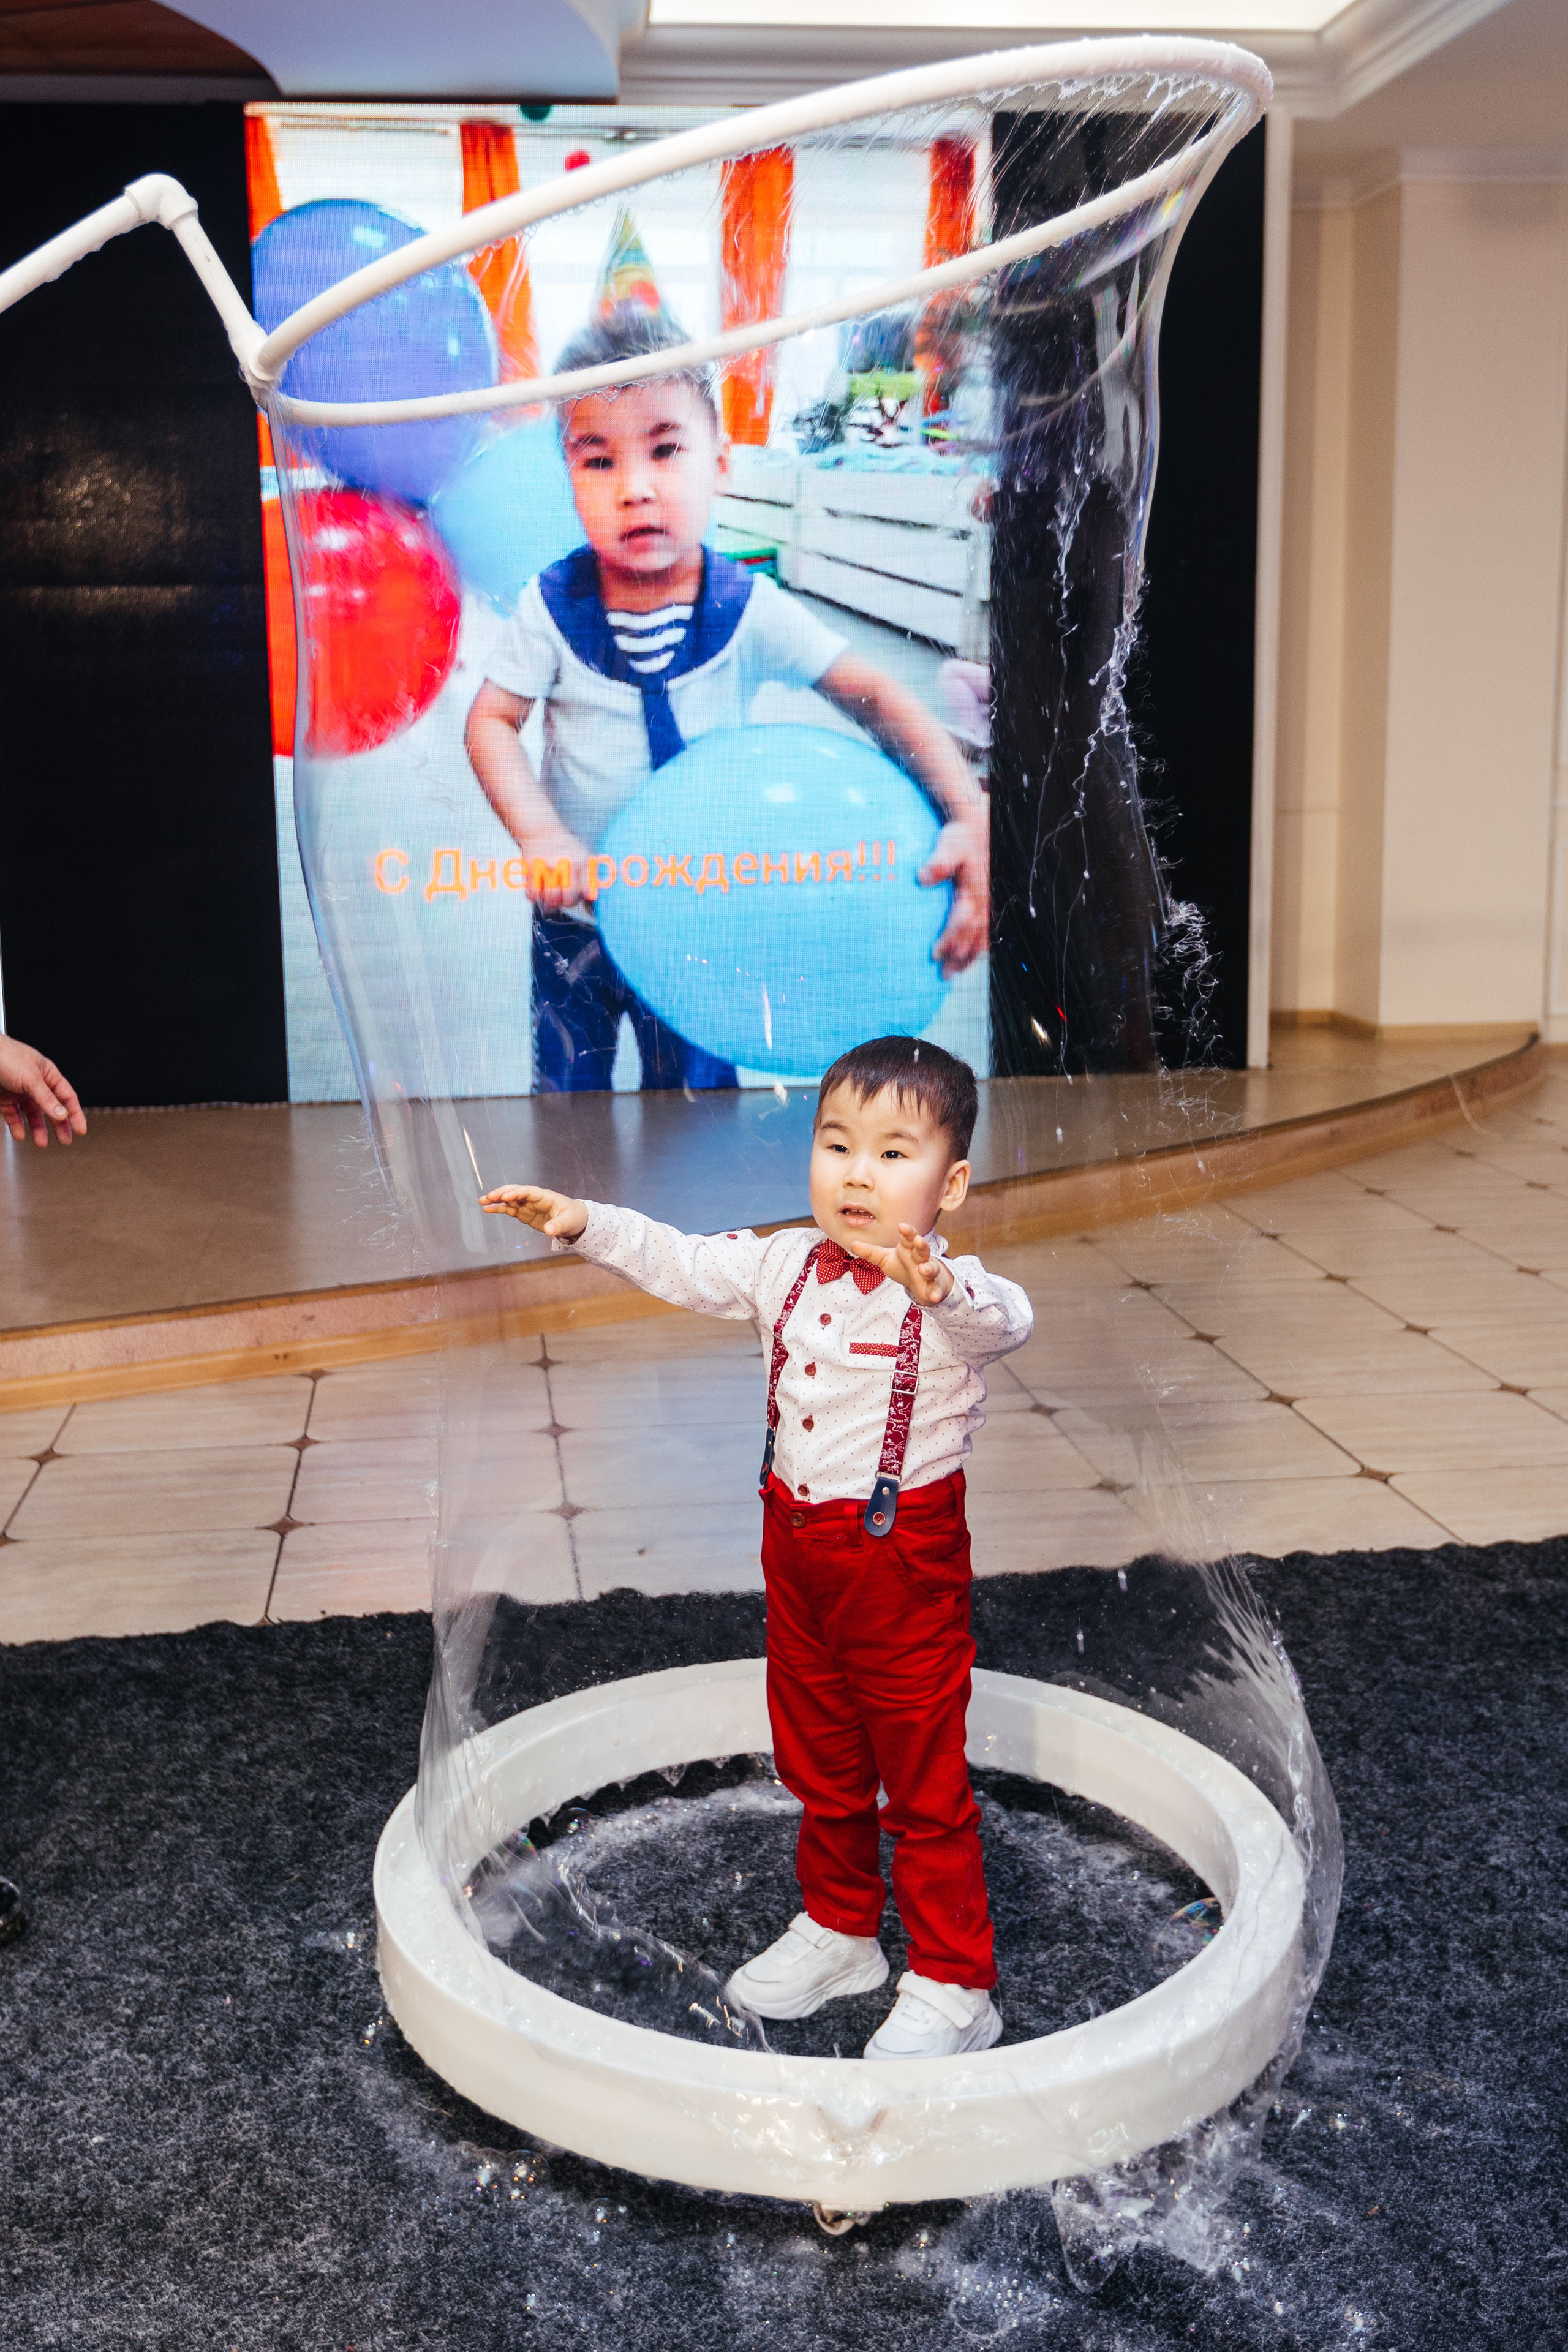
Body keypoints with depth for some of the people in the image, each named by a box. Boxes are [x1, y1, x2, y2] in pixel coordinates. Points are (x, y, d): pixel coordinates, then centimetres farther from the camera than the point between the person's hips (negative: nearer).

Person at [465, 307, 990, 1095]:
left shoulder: (748, 610, -17)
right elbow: (492, 721, -10)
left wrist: (971, 816, -27)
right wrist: (540, 836, -28)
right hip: (576, 916, 1)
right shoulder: (553, 606, -15)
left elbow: (875, 697, -14)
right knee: (566, 1099, 18)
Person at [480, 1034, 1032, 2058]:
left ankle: (953, 1984, 21)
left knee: (926, 1781, 6)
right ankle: (839, 1930, 42)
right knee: (819, 1762, 22)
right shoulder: (788, 1264, 0)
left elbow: (1007, 1322, -41)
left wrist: (936, 1291, -62)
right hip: (798, 1546, 7)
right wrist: (584, 1222, 1)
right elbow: (684, 1264, 9)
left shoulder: (955, 1291, -20)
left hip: (906, 1560, -6)